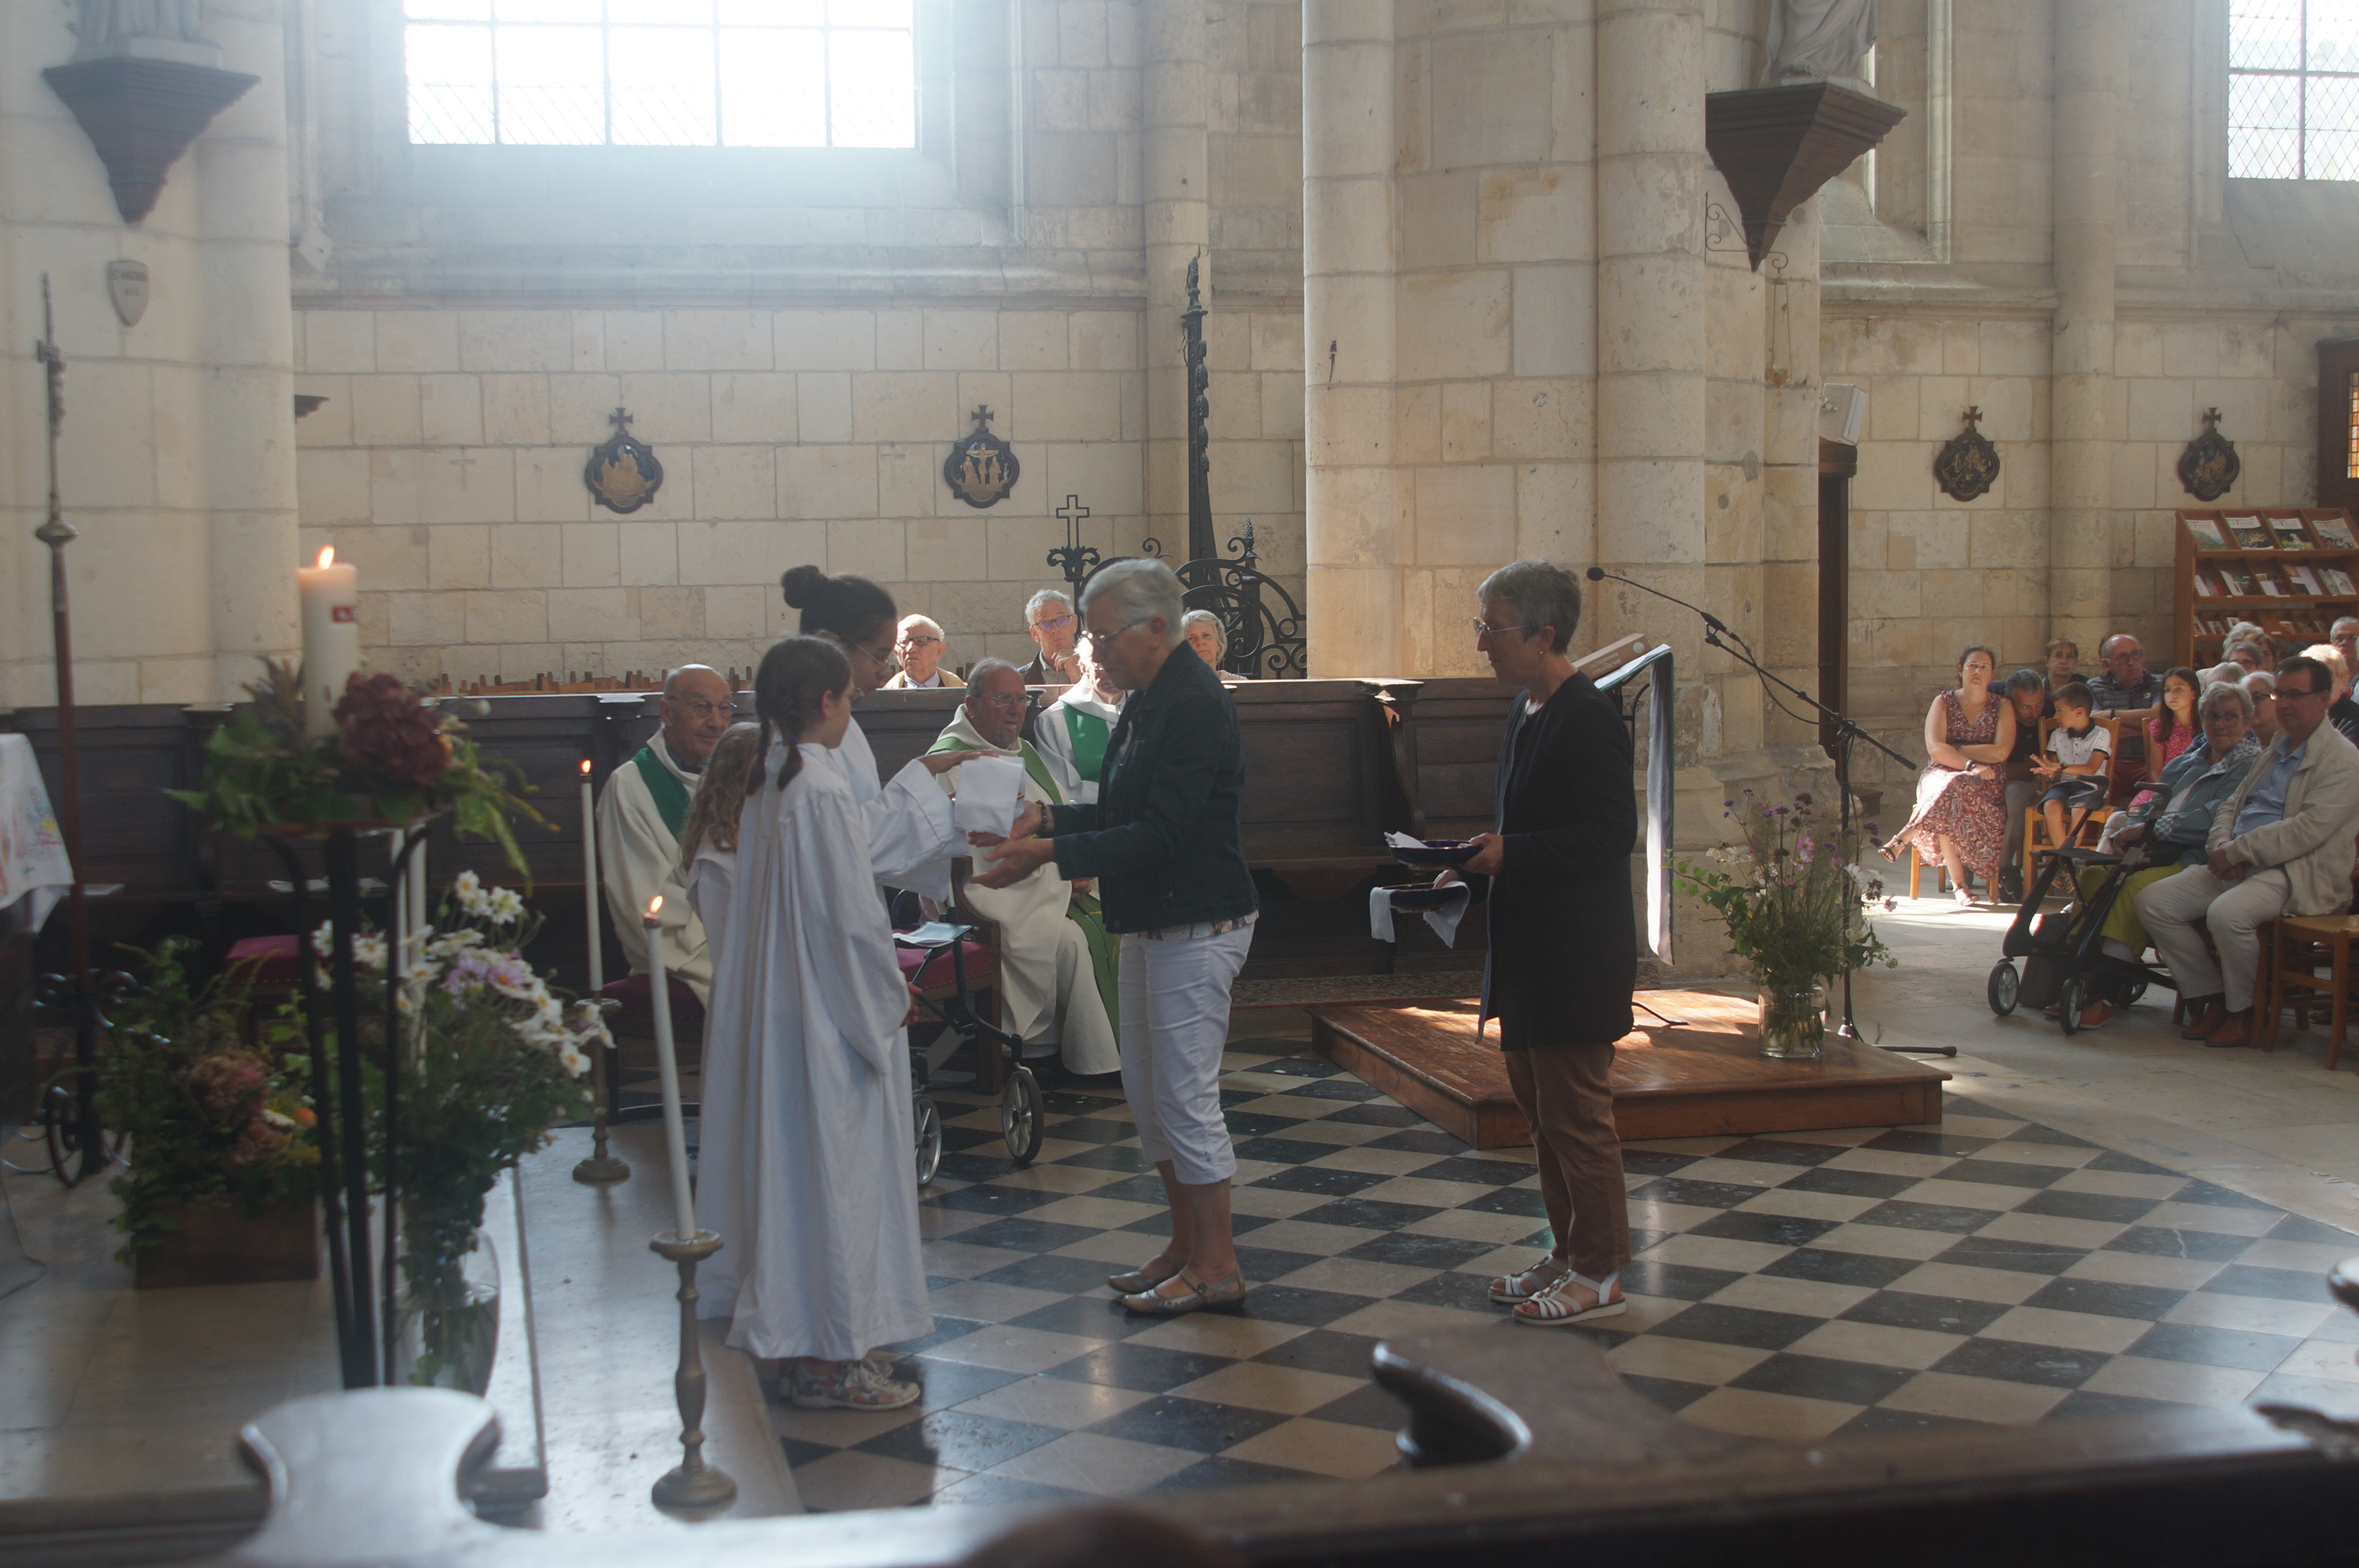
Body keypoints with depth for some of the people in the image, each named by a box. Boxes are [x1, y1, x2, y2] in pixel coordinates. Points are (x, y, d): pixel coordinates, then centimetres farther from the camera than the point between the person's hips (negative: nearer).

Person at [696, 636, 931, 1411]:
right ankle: (832, 1358, 7)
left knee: (786, 1166, 14)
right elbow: (852, 918, -20)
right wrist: (888, 1003, -6)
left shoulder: (767, 780, 8)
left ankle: (800, 1340, 24)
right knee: (833, 1172, -1)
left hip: (769, 1011, 9)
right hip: (827, 1018, -9)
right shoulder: (824, 791, -20)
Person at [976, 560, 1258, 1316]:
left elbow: (1161, 834, -25)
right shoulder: (1147, 700, 12)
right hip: (1151, 925, 10)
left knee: (1185, 1093, -4)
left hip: (1197, 927, -10)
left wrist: (1049, 853, -26)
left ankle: (1216, 1265, 8)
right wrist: (1049, 821, 4)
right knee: (1146, 1090, 14)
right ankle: (1186, 1245, 26)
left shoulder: (1193, 706, -19)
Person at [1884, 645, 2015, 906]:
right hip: (1941, 776, 0)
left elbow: (2001, 752, -4)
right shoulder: (1944, 703, 10)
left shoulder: (2002, 708, 11)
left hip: (1986, 784, 0)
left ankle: (1904, 838, -41)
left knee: (1956, 788, -39)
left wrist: (1954, 750, -7)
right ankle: (1958, 883, -39)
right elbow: (1935, 748, -6)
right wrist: (1970, 765, -20)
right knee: (1953, 790, -39)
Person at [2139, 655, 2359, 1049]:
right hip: (2239, 866, 9)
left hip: (2300, 874, -9)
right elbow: (2232, 805, 23)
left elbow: (2308, 829, -19)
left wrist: (2235, 851, -17)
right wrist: (2221, 847, -1)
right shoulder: (2275, 751, 22)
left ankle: (2244, 1012, -11)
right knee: (2153, 902, -7)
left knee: (2228, 913, -36)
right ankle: (2210, 997, 3)